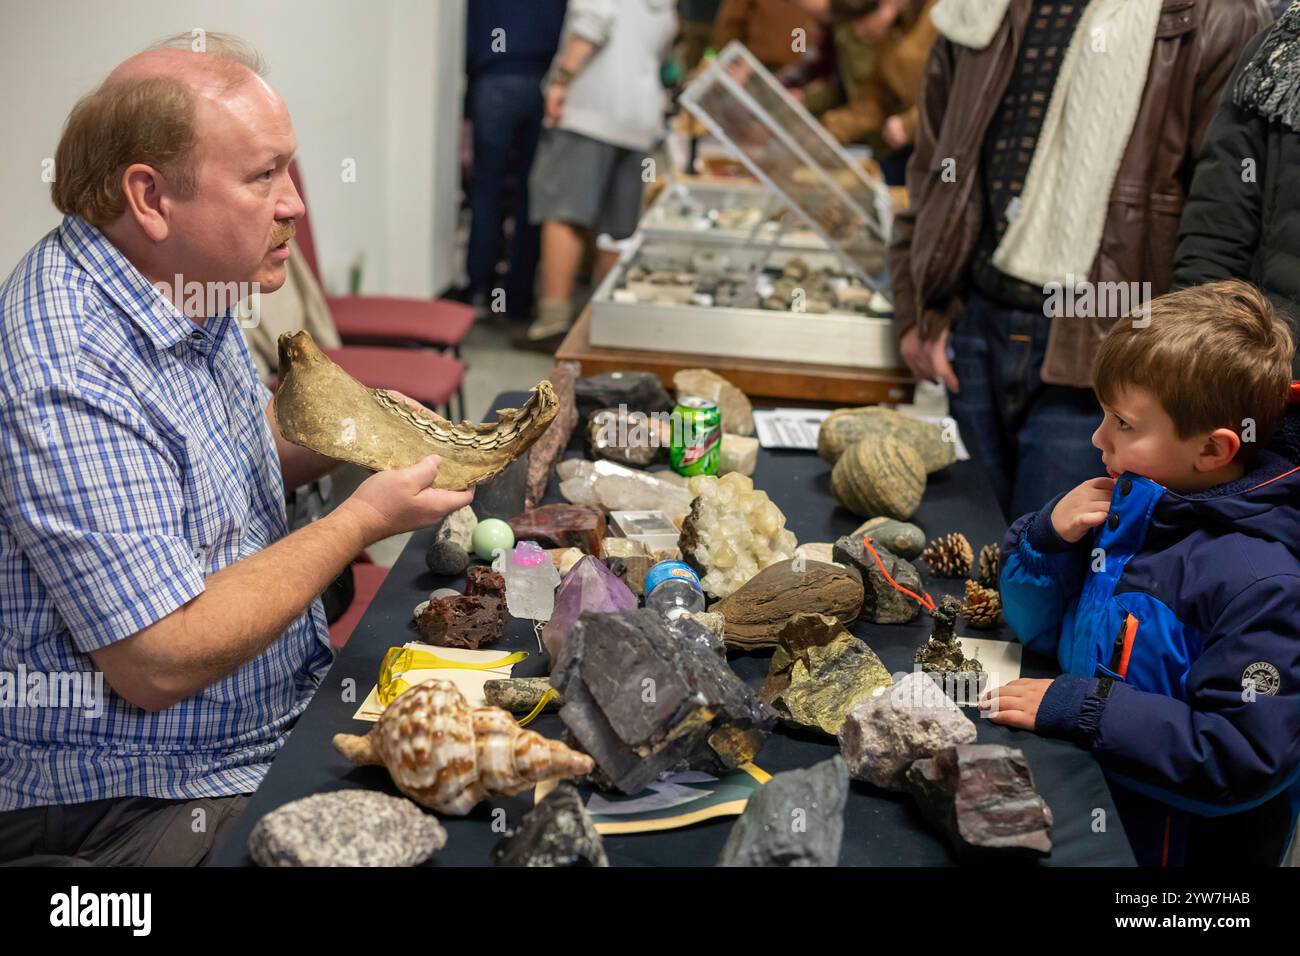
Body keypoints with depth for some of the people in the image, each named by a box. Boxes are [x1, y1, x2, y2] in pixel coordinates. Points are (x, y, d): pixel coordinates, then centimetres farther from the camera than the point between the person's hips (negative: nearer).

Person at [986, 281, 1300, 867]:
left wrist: (1082, 706, -27)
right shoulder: (1133, 501, -5)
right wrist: (1049, 538, -14)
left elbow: (1242, 758, -29)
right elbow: (1036, 631, 5)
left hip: (1172, 838, -6)